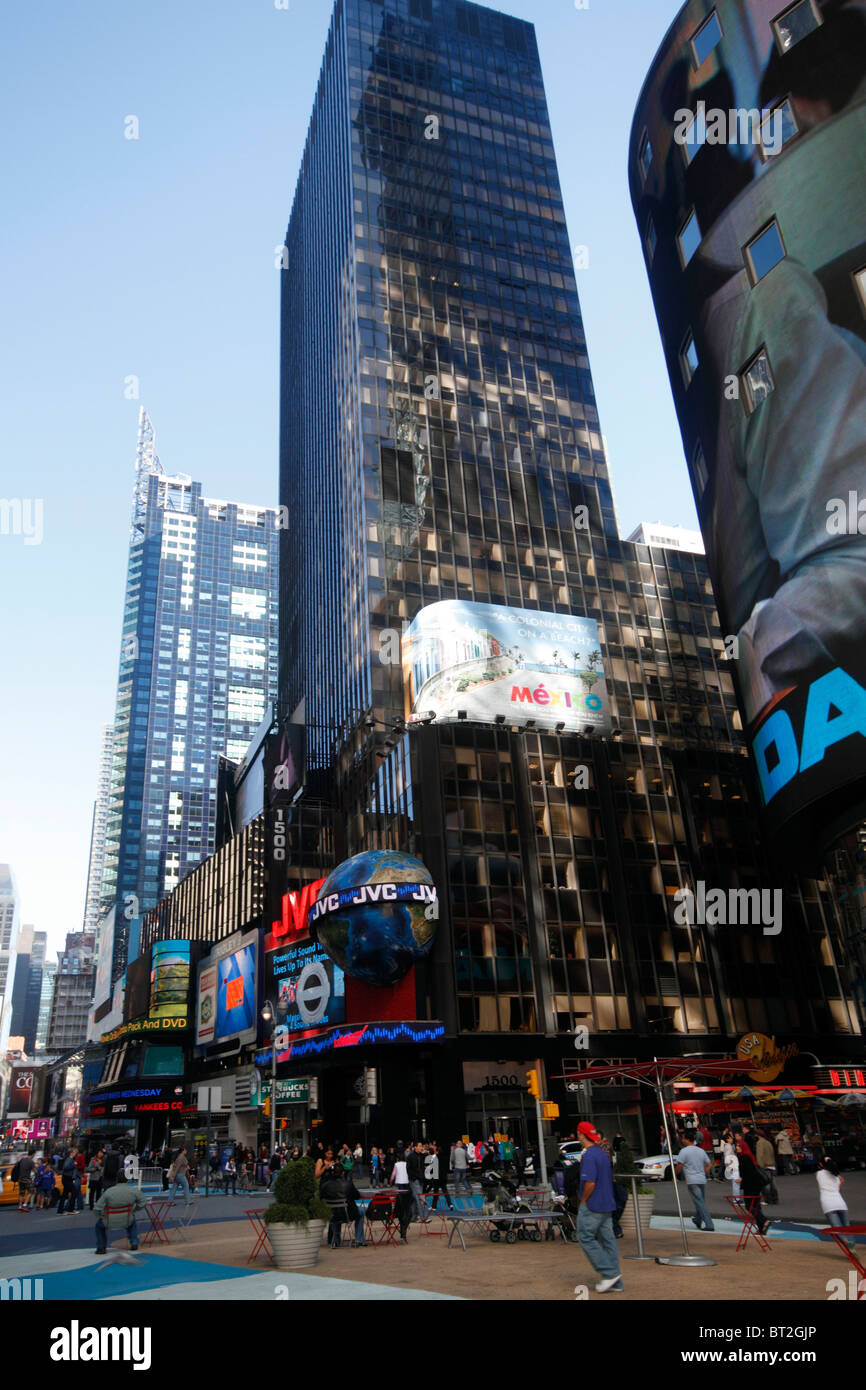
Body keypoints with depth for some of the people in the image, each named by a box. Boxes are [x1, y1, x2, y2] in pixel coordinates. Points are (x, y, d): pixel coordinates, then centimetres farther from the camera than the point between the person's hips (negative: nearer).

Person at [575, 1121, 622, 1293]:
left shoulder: (589, 1156, -17)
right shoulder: (603, 1153, 12)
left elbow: (590, 1182, -24)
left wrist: (583, 1201, -11)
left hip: (592, 1205, -9)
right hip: (607, 1204, 9)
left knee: (586, 1237, 1)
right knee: (607, 1240, 10)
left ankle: (609, 1273, -4)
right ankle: (615, 1283, 12)